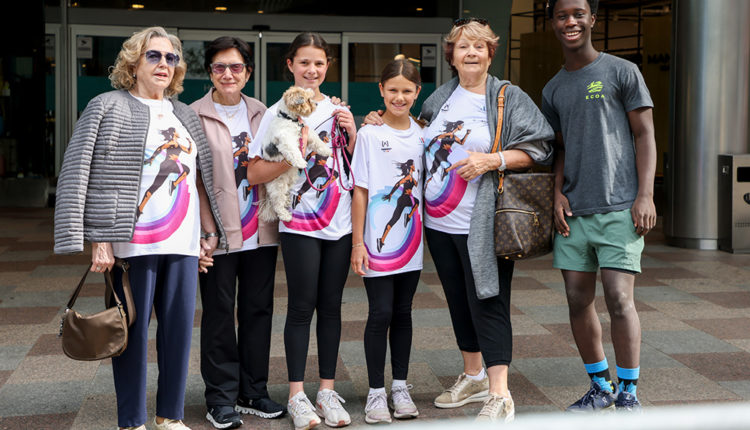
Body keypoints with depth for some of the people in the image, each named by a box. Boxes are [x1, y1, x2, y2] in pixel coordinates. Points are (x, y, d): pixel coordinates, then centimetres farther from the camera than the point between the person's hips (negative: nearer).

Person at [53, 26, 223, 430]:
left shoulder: (185, 115, 18)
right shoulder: (108, 107, 0)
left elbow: (201, 178, 22)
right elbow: (78, 177, -7)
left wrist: (213, 230, 15)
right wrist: (98, 240, -15)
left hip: (183, 243, 5)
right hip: (133, 242, -5)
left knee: (180, 327, 7)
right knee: (134, 330, 1)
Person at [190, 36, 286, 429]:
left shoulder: (261, 113, 11)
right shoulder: (194, 116, -4)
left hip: (261, 231, 5)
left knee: (258, 310, 10)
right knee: (219, 314, 3)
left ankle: (253, 392, 23)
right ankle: (221, 397, 16)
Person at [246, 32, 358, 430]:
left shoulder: (337, 110, 12)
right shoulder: (278, 114, -1)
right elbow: (254, 174, -7)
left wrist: (352, 135, -1)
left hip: (340, 222, 4)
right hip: (300, 222, -4)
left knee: (331, 305, 8)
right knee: (301, 307, -1)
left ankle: (327, 390, 17)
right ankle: (297, 396, 8)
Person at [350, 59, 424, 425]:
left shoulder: (422, 135, 8)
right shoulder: (369, 134, -5)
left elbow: (424, 185, 14)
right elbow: (360, 191, -5)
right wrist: (357, 242, -8)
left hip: (411, 239, 4)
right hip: (378, 241, -4)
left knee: (403, 312, 10)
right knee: (381, 313, -4)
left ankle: (400, 387, 21)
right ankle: (376, 391, 8)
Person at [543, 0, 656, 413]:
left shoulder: (621, 72, 1)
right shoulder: (552, 90, 16)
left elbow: (645, 135, -1)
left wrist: (645, 196, -10)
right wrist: (558, 193, 3)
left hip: (618, 208, -5)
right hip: (573, 210, 5)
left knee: (619, 299, -9)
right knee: (578, 300, 6)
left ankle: (628, 393, 5)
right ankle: (600, 387, 21)